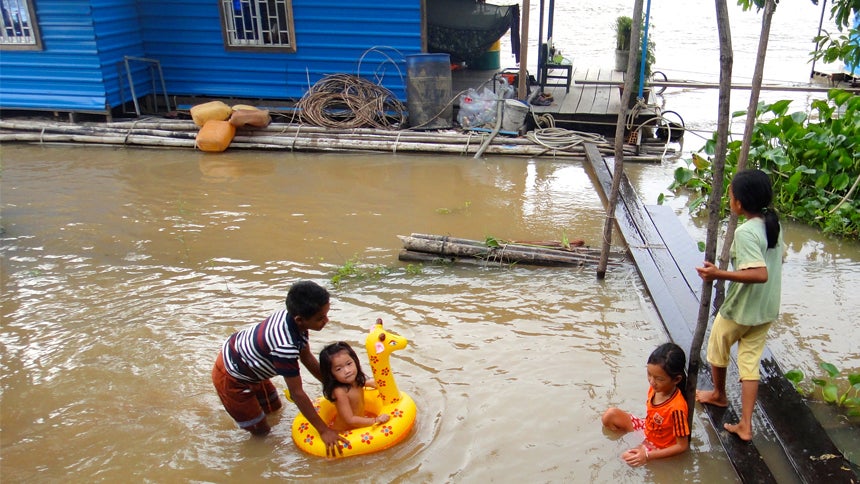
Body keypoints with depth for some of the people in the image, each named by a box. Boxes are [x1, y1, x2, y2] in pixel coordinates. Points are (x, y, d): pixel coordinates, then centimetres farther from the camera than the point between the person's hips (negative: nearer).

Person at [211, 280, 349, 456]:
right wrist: (323, 430, -23)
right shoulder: (285, 347, -41)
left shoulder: (291, 315, -17)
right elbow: (297, 393, -31)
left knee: (274, 409, 24)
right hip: (231, 377, -8)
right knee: (261, 431, 6)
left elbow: (307, 358, -1)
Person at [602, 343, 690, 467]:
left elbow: (682, 446, -25)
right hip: (647, 430, 6)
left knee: (628, 458, -28)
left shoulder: (676, 408, -35)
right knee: (609, 415, -5)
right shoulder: (655, 388, -17)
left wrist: (648, 456, -28)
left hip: (658, 446, -6)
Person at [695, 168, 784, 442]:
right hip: (766, 310, 7)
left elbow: (760, 274, -33)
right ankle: (745, 425, 13)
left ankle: (718, 395, 44)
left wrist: (719, 274, -35)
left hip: (739, 310, -7)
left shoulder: (745, 232, -26)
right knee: (750, 363, 12)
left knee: (717, 351, 20)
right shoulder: (774, 224, 0)